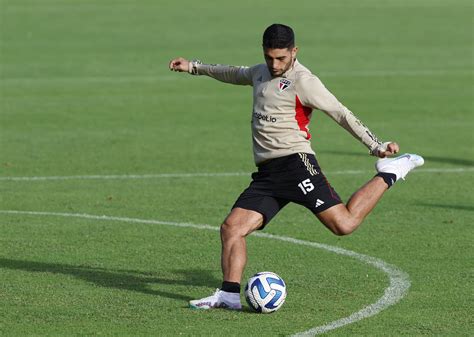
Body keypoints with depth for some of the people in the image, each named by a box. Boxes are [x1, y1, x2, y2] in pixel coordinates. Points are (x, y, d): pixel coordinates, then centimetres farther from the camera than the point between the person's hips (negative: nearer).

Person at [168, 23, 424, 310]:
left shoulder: (302, 81, -5)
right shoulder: (262, 73, 20)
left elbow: (341, 114, -7)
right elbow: (234, 74, 43)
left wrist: (375, 145, -14)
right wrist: (194, 67, 51)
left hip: (295, 161, -7)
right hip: (266, 173, 7)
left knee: (344, 224, -17)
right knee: (232, 228, -8)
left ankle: (389, 174, 4)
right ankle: (230, 294, -9)